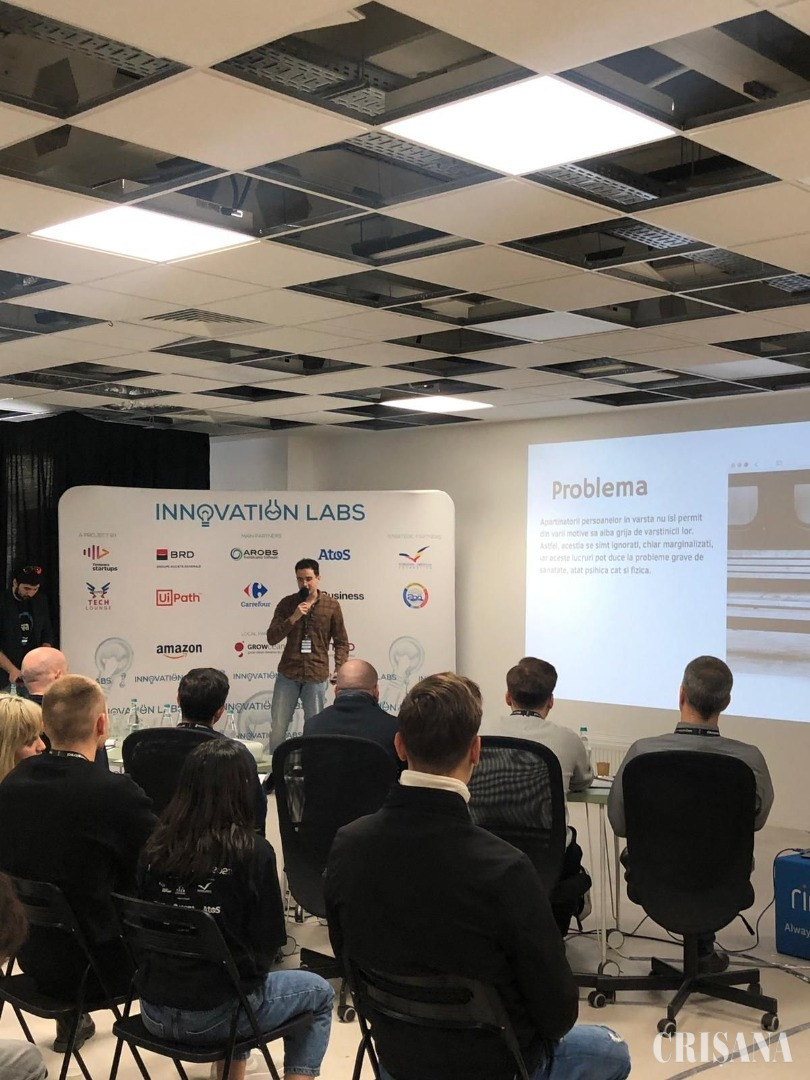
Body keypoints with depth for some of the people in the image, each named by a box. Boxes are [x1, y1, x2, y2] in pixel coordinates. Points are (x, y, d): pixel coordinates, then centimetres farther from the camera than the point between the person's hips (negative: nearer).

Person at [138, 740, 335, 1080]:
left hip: (153, 1011, 5)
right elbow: (268, 942, -9)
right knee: (320, 993, 19)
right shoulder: (252, 851, -15)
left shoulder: (155, 845, -3)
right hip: (215, 1016, -5)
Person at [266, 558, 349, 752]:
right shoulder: (287, 603, 3)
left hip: (317, 676, -1)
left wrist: (339, 670, -6)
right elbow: (271, 638, -3)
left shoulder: (331, 605, 2)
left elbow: (341, 641, 6)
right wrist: (293, 618, -15)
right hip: (288, 674, 1)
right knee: (278, 726, 6)